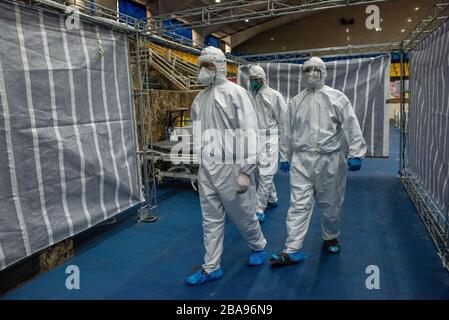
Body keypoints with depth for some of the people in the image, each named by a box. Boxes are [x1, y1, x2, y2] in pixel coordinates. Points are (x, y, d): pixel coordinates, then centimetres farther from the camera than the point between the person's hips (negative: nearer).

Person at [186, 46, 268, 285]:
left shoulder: (235, 93, -8)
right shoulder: (200, 97, 12)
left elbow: (249, 133, -13)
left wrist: (246, 171, -17)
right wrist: (198, 166, 15)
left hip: (230, 168, -6)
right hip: (206, 168, 6)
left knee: (242, 215, 10)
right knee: (211, 220, 11)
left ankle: (259, 246, 38)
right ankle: (211, 268, 24)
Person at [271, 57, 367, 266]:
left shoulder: (337, 98, 0)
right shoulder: (295, 102, 10)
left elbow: (351, 127, -5)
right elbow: (288, 132, 14)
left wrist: (355, 154, -12)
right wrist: (285, 156, 16)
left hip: (330, 160, -1)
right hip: (301, 160, 2)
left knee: (330, 204, 13)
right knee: (299, 205, -1)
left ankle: (330, 237, 38)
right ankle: (292, 250, 4)